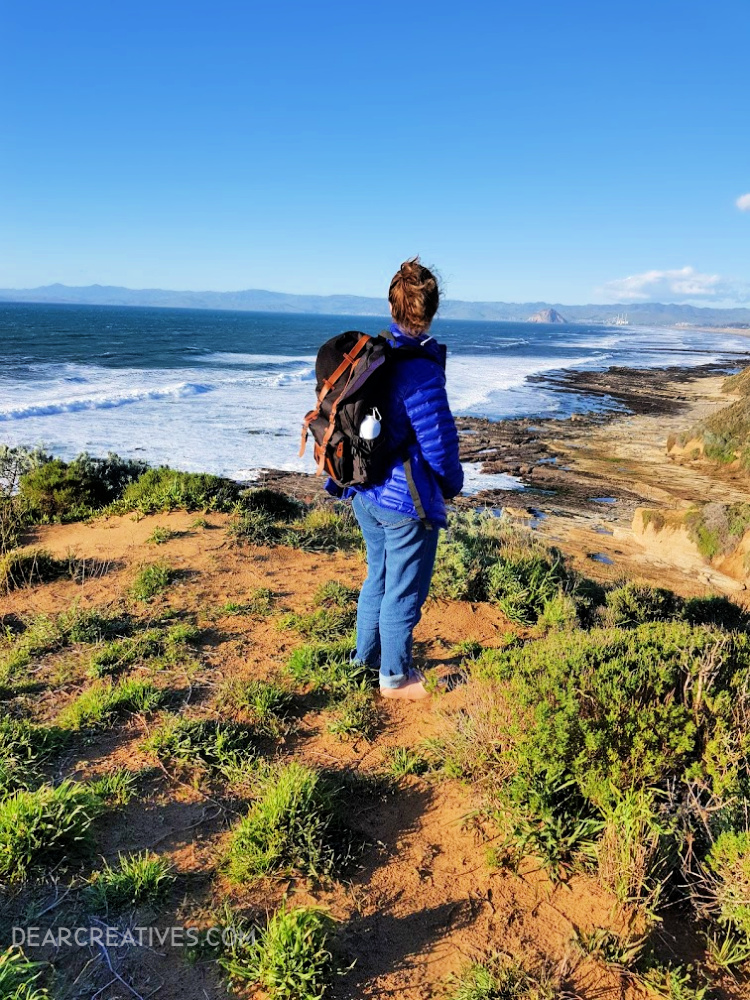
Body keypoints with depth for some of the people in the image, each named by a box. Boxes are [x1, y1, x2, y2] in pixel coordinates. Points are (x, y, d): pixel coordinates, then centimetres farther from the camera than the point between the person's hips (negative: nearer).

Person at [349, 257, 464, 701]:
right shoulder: (420, 370, -24)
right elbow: (440, 445, -21)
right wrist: (453, 485, -1)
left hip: (366, 493, 8)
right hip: (407, 501, -8)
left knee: (378, 575, 25)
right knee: (404, 590, 10)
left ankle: (367, 655, 42)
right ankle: (395, 677, 27)